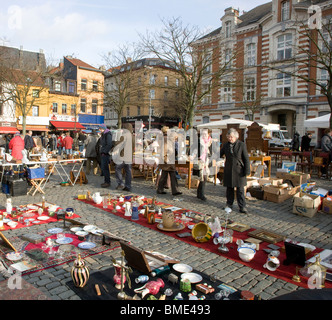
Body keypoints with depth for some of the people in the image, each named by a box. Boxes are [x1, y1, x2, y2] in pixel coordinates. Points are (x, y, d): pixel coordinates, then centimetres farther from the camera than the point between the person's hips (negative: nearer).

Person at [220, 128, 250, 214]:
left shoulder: (242, 145, -5)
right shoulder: (226, 145, 6)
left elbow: (246, 159, -4)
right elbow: (219, 154, 16)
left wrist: (247, 171, -8)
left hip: (239, 170, -3)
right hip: (228, 170, 3)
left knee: (240, 189, 1)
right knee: (229, 188, 11)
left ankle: (242, 207, 9)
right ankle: (229, 204, 25)